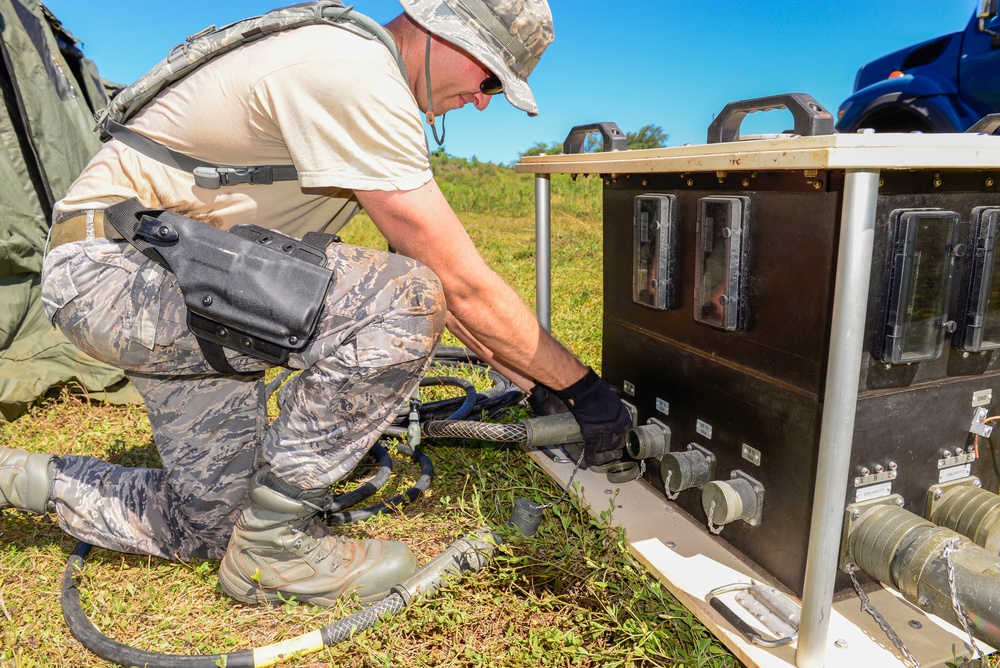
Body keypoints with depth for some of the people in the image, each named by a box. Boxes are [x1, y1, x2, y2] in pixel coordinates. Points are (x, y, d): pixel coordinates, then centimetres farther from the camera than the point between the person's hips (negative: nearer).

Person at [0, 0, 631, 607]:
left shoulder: (369, 78, 9)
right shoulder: (353, 73, -23)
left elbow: (428, 262, 8)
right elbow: (461, 284, -24)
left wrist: (531, 380, 6)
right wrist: (581, 386, -12)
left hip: (184, 289, 10)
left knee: (201, 526, 11)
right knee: (401, 302, -27)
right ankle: (274, 544, -11)